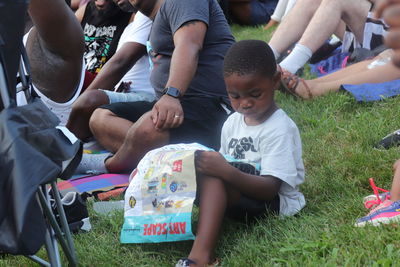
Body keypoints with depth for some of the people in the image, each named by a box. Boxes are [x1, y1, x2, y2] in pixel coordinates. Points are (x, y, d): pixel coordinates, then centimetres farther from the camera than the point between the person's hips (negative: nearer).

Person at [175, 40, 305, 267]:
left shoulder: (280, 129, -13)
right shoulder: (232, 123, 9)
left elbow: (270, 188, -22)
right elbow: (226, 169, 9)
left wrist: (227, 171, -34)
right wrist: (214, 164, -14)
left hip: (277, 203, -8)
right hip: (239, 194, 8)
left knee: (213, 179, -32)